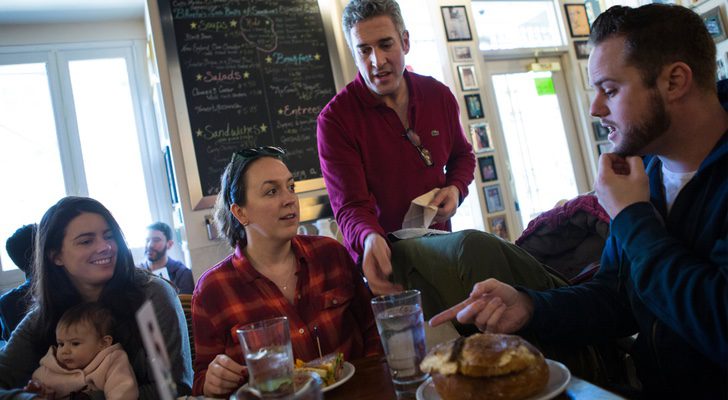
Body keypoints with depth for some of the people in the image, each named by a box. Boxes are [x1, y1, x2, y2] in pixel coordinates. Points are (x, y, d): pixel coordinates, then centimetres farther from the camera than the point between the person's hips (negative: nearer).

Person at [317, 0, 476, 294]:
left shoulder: (439, 96, 0)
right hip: (380, 262, -3)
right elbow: (350, 205, -19)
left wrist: (456, 188, -4)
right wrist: (370, 239, -41)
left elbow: (462, 155, 17)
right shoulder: (335, 119, -15)